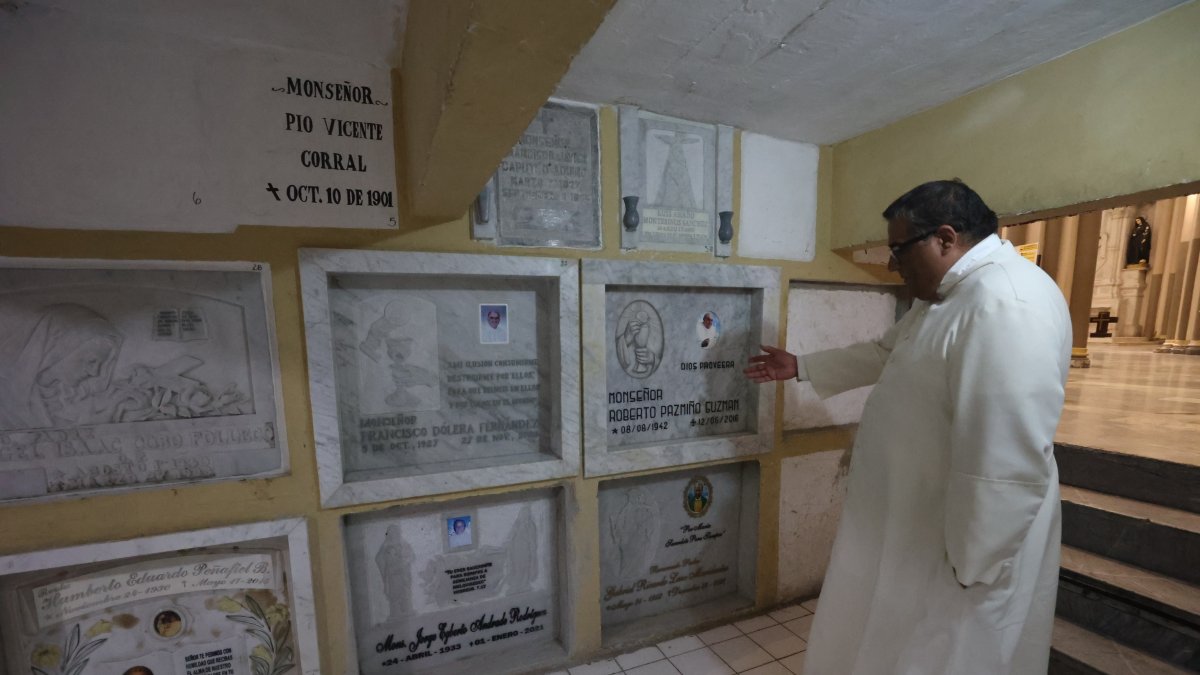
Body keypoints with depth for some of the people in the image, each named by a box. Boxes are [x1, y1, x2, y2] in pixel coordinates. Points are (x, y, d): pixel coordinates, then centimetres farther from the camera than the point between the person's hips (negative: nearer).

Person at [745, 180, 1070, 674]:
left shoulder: (1006, 305, -29)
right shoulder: (948, 293, 7)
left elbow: (1009, 467, -31)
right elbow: (884, 354, 19)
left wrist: (972, 571, -22)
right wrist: (800, 367, 19)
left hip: (955, 545, -9)